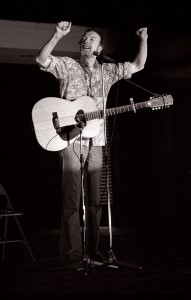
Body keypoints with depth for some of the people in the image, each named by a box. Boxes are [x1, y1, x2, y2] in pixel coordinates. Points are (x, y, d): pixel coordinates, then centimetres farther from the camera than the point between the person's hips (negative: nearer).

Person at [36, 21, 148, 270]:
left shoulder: (107, 71, 14)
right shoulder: (68, 65, 2)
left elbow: (138, 65, 16)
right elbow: (41, 60, -13)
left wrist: (144, 39, 4)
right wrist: (58, 35, -24)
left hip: (95, 141, 5)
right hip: (70, 139, -4)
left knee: (94, 198, 9)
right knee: (72, 199, -6)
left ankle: (93, 248, 18)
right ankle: (72, 254, -1)